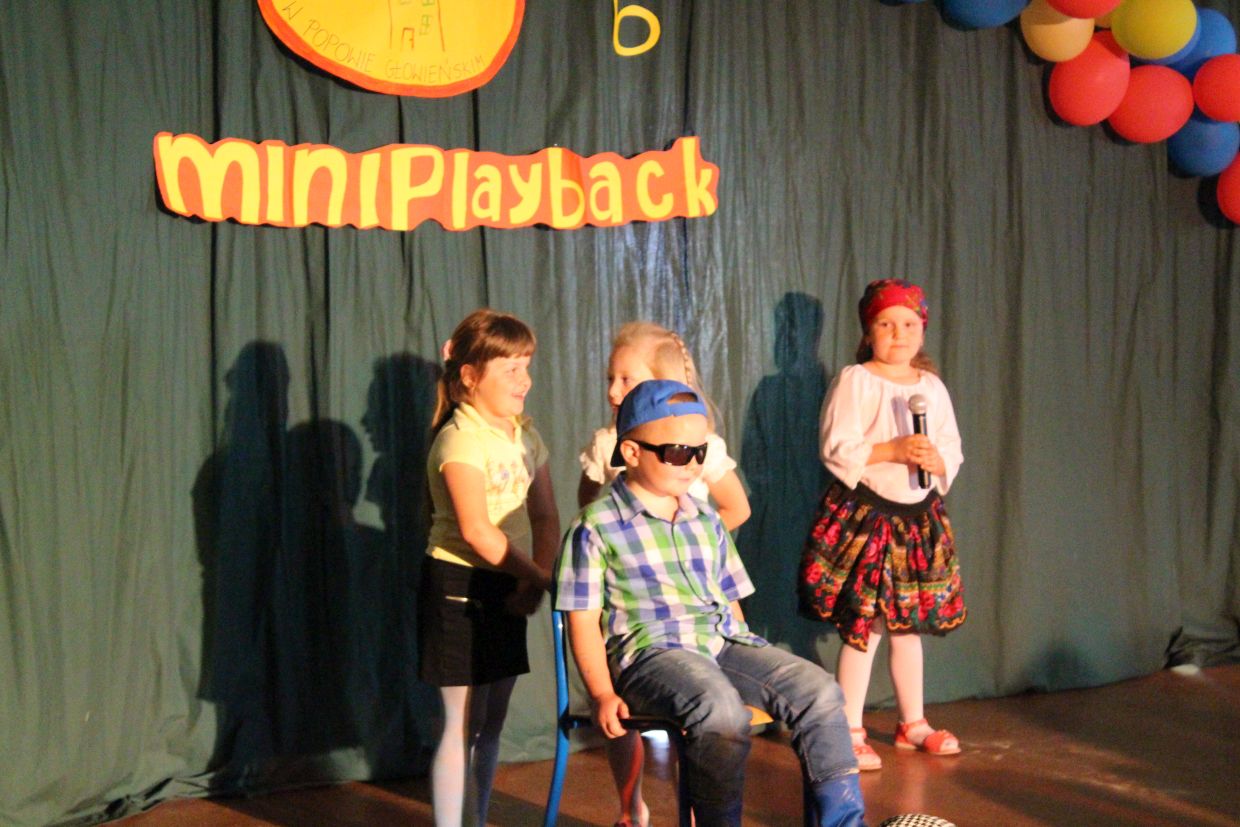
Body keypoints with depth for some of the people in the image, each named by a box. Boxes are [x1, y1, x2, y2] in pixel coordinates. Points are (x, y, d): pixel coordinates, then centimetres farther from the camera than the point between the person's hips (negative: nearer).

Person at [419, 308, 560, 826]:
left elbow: (546, 518, 8)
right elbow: (476, 530, -23)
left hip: (506, 587, 8)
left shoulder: (525, 434, 10)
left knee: (492, 722, 14)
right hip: (459, 586, -8)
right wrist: (541, 577, -18)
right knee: (463, 725, -3)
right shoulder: (462, 438, -15)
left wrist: (535, 579, -8)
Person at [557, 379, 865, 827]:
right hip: (650, 651, -6)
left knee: (818, 690, -15)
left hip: (723, 642, 6)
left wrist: (751, 666, 13)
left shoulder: (707, 521, 19)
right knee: (720, 709, -36)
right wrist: (603, 694, -11)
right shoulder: (596, 526, 0)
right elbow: (583, 621, -2)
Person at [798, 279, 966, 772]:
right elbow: (836, 449, -14)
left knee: (909, 625, 15)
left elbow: (953, 451, 12)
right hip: (864, 514, -5)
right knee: (864, 628, -5)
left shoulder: (932, 387, 11)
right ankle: (850, 734, 5)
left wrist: (936, 461, -10)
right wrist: (893, 450, -21)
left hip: (918, 516, 6)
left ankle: (913, 723, 28)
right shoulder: (854, 381, -6)